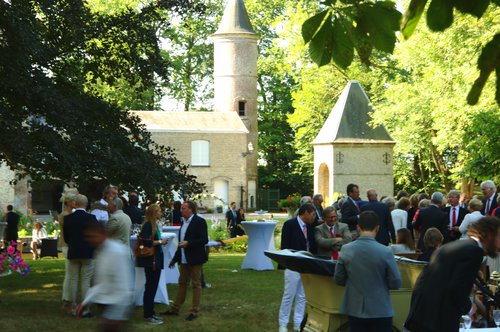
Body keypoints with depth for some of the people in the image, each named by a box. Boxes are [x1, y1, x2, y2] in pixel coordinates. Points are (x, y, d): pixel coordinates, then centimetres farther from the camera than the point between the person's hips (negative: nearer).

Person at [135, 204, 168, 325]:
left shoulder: (154, 225, 12)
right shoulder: (148, 225, -14)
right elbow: (146, 242, -22)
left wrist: (162, 242, -1)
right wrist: (160, 242, -14)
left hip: (156, 259, 9)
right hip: (150, 260, -9)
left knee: (153, 287, 14)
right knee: (150, 287, -4)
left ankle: (151, 312, 22)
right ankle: (147, 315, 2)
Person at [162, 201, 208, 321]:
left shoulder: (199, 221, -12)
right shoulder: (184, 222, 13)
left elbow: (204, 240, -18)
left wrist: (188, 243, -26)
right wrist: (175, 258, 20)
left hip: (195, 259, -8)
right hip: (184, 259, 8)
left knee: (196, 284, 1)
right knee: (182, 283, 14)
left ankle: (195, 312, 6)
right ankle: (175, 309, 21)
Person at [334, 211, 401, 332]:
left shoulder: (346, 250, -6)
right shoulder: (385, 252, -15)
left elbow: (338, 280, 3)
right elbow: (395, 283, -9)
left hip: (355, 310, 3)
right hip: (380, 311, -3)